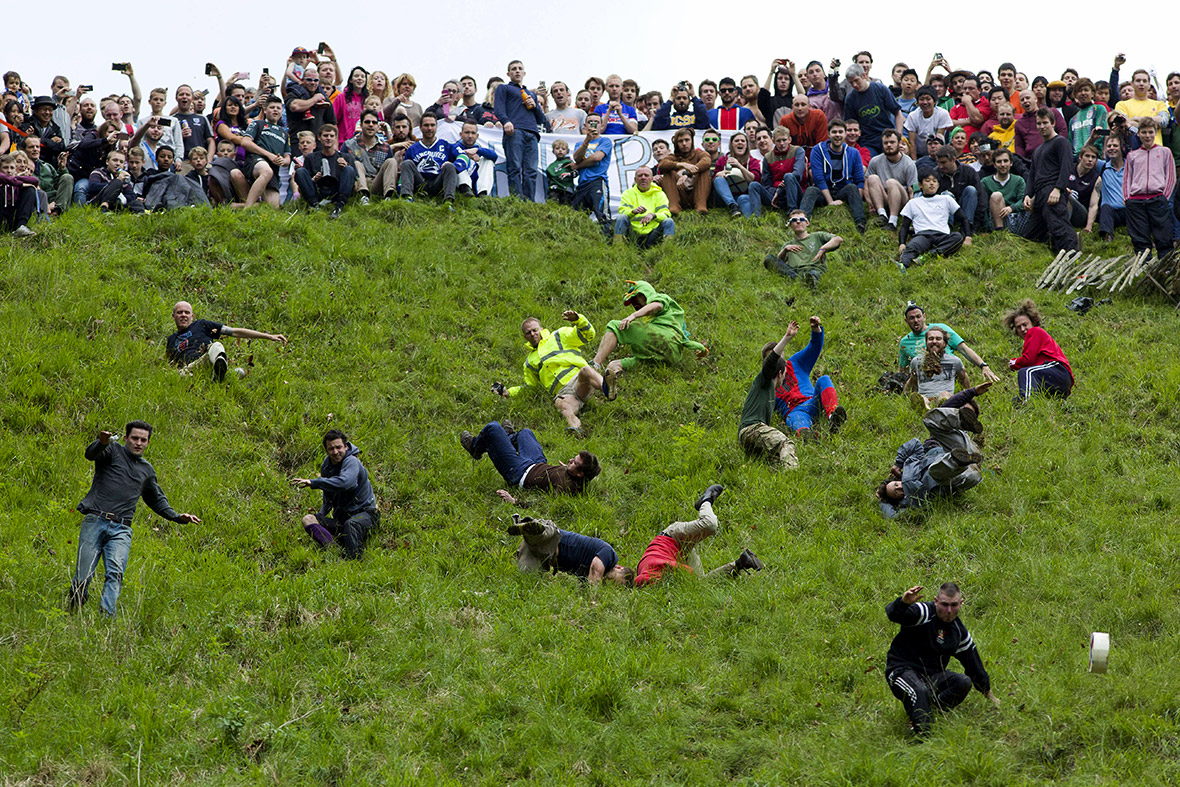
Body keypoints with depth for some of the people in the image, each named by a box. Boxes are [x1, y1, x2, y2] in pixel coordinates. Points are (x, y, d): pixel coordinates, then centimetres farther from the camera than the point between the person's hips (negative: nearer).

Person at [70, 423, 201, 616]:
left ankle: (106, 615, -35)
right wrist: (102, 442, -36)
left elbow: (157, 499, 36)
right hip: (95, 522, -3)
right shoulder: (113, 450, 9)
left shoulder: (147, 469, 24)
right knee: (83, 576, -8)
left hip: (120, 530, 3)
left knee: (115, 573, -21)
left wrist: (177, 517, 22)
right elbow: (91, 454, -13)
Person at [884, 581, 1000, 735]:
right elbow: (893, 614, -29)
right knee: (920, 692, -38)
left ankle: (931, 708, -20)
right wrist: (904, 602, -53)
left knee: (964, 682, -19)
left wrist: (988, 693, 25)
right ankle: (924, 734, -36)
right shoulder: (924, 613, -11)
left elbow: (973, 663, 19)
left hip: (932, 676, 6)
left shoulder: (959, 630, 8)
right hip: (902, 669, -6)